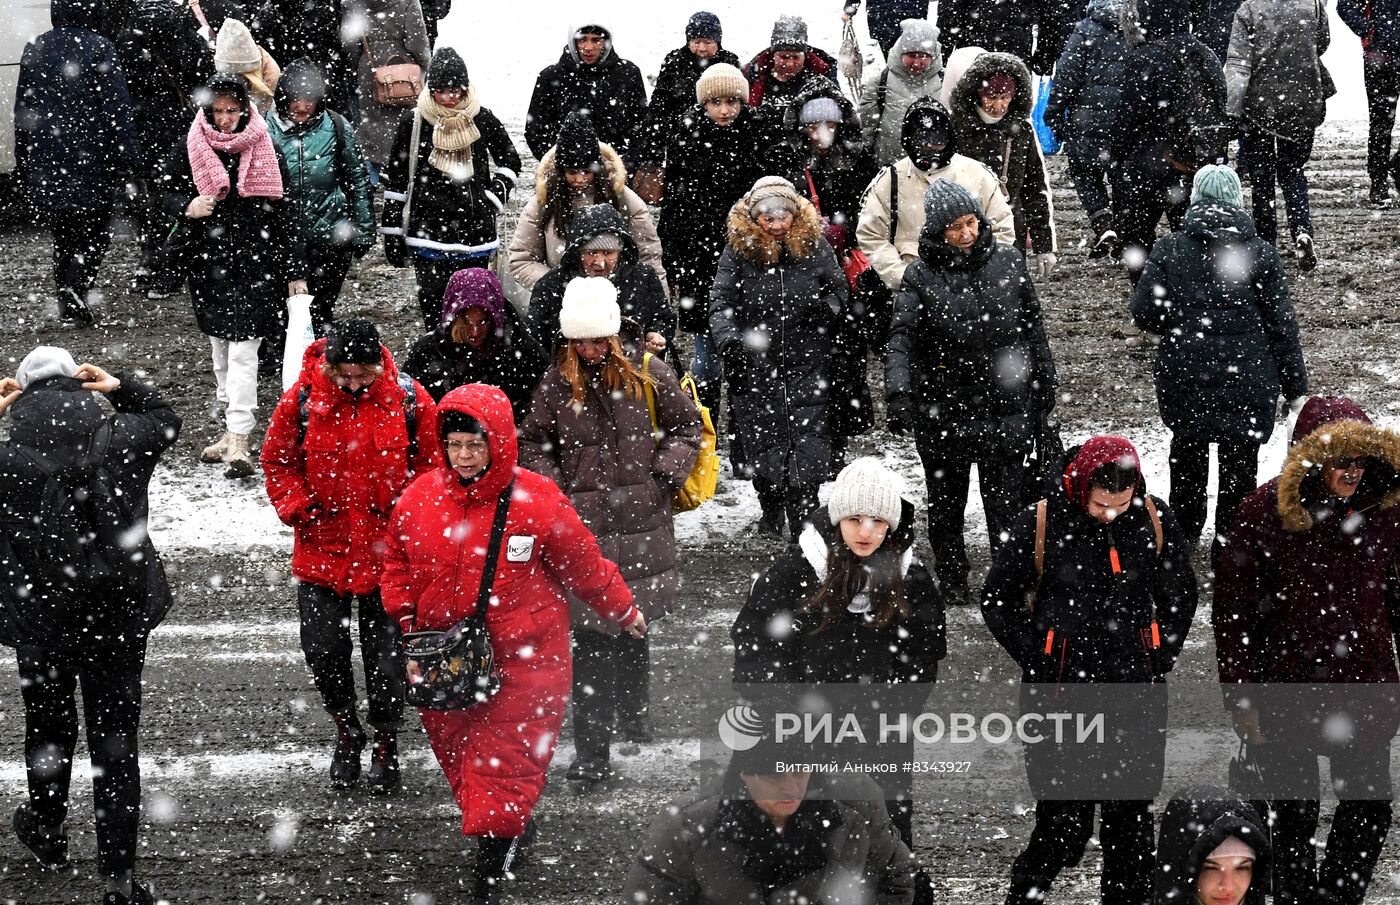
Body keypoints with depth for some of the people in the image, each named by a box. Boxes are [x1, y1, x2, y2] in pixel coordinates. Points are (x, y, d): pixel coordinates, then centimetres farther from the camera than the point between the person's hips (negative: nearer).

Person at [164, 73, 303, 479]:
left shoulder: (266, 151, -3)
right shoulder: (191, 150, 1)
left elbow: (283, 216, 1)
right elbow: (171, 192, 13)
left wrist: (295, 273, 1)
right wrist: (189, 206, -12)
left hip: (256, 262, -3)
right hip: (208, 261, 3)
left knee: (243, 349, -10)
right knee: (221, 350, 12)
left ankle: (239, 442, -14)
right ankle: (233, 426, 24)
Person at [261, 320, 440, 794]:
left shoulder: (409, 400, -8)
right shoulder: (302, 400, -8)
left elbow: (431, 463, 3)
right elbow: (277, 459, 5)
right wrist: (296, 507, -7)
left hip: (387, 551, -1)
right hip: (322, 548, 1)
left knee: (387, 656, 4)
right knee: (322, 651, 4)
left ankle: (386, 742, 23)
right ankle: (346, 733, 29)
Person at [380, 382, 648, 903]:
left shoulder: (537, 502, -11)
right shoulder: (419, 500, 0)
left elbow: (584, 567, 2)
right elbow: (398, 567, 15)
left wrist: (623, 612, 12)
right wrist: (409, 617, 3)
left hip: (521, 659, -4)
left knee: (504, 760, -8)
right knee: (457, 753, 13)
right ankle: (515, 830, 35)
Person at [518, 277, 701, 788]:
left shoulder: (647, 375, 1)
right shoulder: (556, 386, 2)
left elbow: (686, 425, 11)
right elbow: (533, 443, 14)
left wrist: (666, 476, -3)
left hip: (641, 521, 1)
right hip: (583, 526, -1)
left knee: (635, 628, 11)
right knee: (592, 638, -6)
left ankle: (634, 711, 38)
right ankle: (591, 756, -3)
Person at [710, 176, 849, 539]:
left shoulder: (814, 247, 0)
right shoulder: (738, 253, -3)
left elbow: (840, 289, 10)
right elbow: (720, 302, -8)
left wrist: (829, 307, -14)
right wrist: (728, 339, -28)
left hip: (807, 371, -1)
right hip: (756, 372, 1)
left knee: (808, 455, -8)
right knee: (762, 453, 11)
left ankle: (804, 530, -1)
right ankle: (771, 516, 35)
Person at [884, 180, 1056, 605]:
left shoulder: (1008, 262, 2)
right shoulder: (921, 276, -6)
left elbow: (1033, 327, 11)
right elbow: (901, 337, -14)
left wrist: (1044, 386, 15)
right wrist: (898, 392, -29)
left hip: (1005, 406, 0)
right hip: (942, 411, 0)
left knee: (1006, 503, -2)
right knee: (947, 502, 13)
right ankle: (952, 582, 27)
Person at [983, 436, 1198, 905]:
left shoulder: (1154, 520, 0)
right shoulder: (1040, 524, -8)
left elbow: (1180, 594, 15)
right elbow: (997, 601, 3)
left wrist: (1160, 661, 7)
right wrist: (1040, 663, -3)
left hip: (1136, 693, 3)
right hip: (1062, 692, -3)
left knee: (1131, 813, 6)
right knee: (1067, 816, -2)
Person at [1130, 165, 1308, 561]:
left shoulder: (1169, 250, -5)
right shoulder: (1260, 254, -6)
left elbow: (1144, 313, -6)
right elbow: (1281, 325, -5)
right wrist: (1296, 389, 1)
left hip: (1184, 378, 2)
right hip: (1247, 381, -2)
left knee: (1187, 455, 23)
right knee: (1239, 463, 10)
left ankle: (1184, 538, 36)